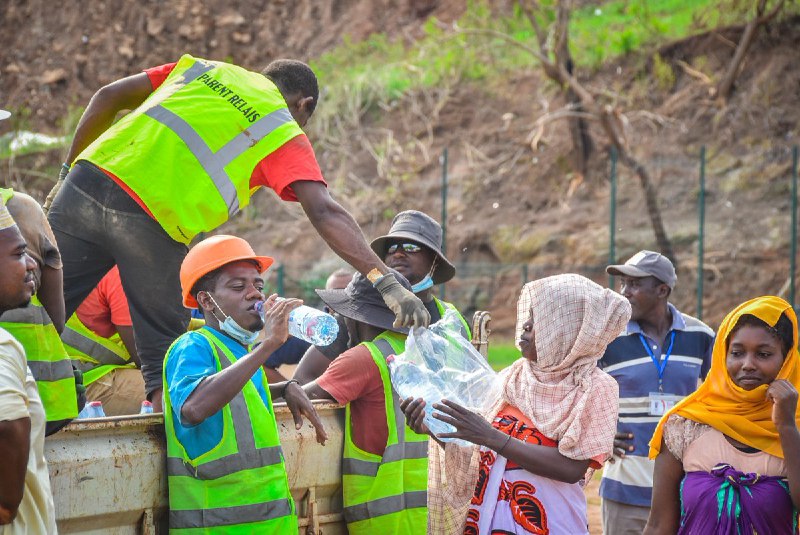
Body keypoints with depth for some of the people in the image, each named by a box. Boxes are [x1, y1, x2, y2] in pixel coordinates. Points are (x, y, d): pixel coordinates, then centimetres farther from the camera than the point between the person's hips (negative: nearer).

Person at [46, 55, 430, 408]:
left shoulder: (202, 69, 27)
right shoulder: (284, 132, 12)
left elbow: (108, 97, 24)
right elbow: (324, 212, -2)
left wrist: (68, 170, 31)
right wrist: (384, 281, -7)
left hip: (90, 176, 4)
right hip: (150, 219, -4)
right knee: (165, 360, 11)